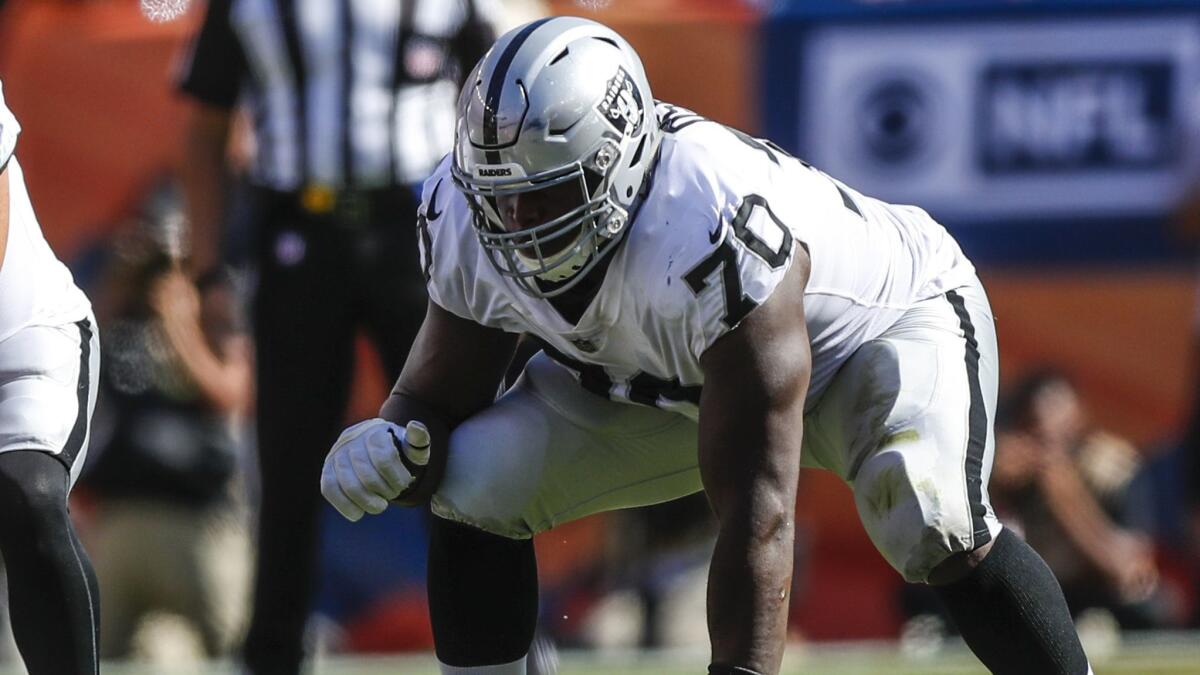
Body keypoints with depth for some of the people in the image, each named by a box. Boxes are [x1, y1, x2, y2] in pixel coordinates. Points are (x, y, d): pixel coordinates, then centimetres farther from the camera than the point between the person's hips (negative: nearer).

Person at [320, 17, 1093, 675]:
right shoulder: (467, 222, -23)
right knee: (473, 485, -11)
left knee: (930, 522, -35)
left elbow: (756, 513, -43)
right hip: (674, 378, 6)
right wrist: (393, 448, -32)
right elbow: (441, 396, -7)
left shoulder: (718, 238, -43)